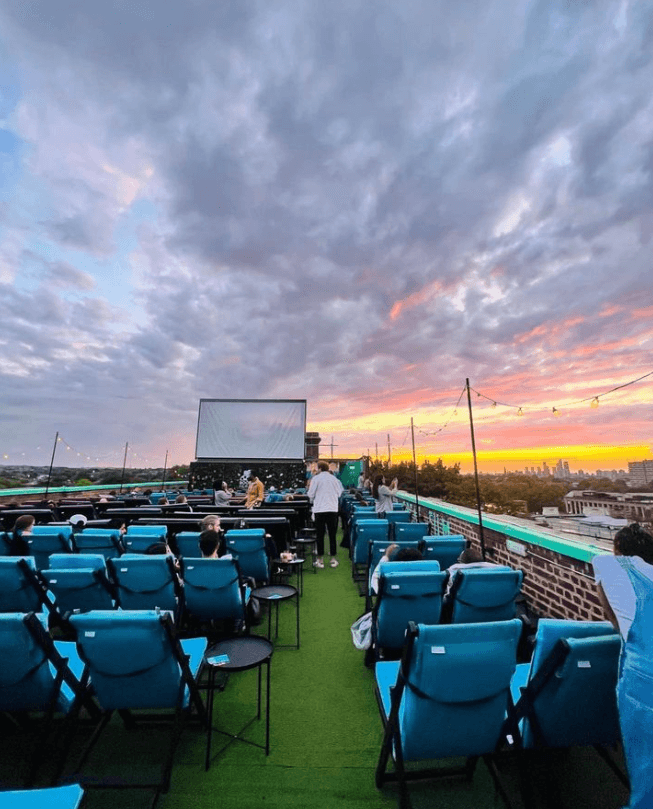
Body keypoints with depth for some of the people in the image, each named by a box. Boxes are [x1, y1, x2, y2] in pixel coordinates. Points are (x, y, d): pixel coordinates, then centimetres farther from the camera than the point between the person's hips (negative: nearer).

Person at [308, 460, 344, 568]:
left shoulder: (316, 479, -4)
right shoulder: (334, 479, 5)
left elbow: (311, 495, -2)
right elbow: (339, 493, 11)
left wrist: (312, 500, 19)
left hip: (319, 509, -2)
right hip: (333, 509, 2)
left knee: (320, 535, 6)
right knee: (332, 535, 9)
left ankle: (320, 560, 12)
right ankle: (333, 559, 15)